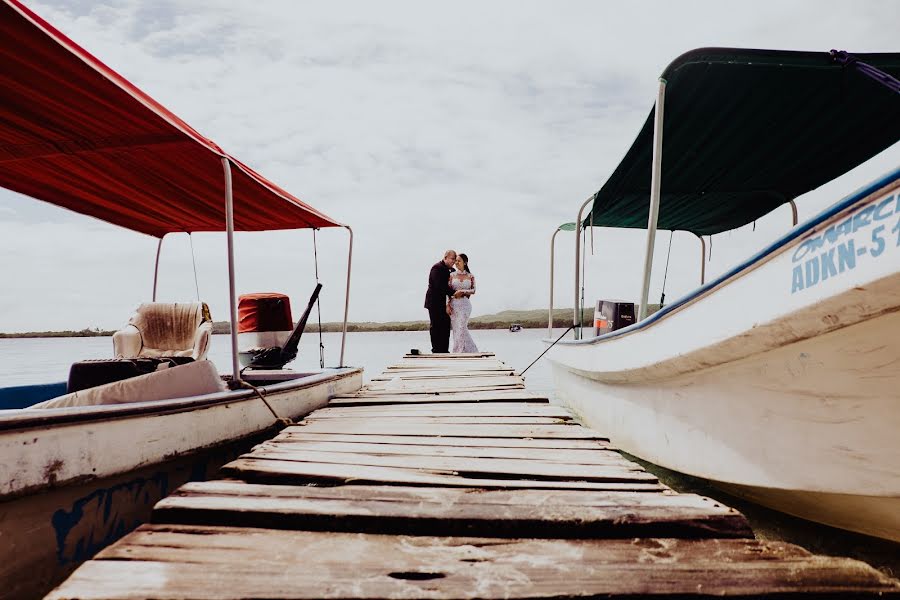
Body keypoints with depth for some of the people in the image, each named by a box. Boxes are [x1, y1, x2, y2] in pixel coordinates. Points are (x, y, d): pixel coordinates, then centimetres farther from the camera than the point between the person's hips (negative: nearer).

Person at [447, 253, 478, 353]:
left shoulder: (470, 276, 4)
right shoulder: (452, 275, 6)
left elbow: (473, 290, 2)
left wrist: (462, 291, -13)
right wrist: (447, 305, -7)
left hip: (465, 304, -2)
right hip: (454, 304, 2)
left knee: (461, 328, -9)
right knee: (456, 329, 2)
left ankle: (458, 351, 1)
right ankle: (471, 350, 14)